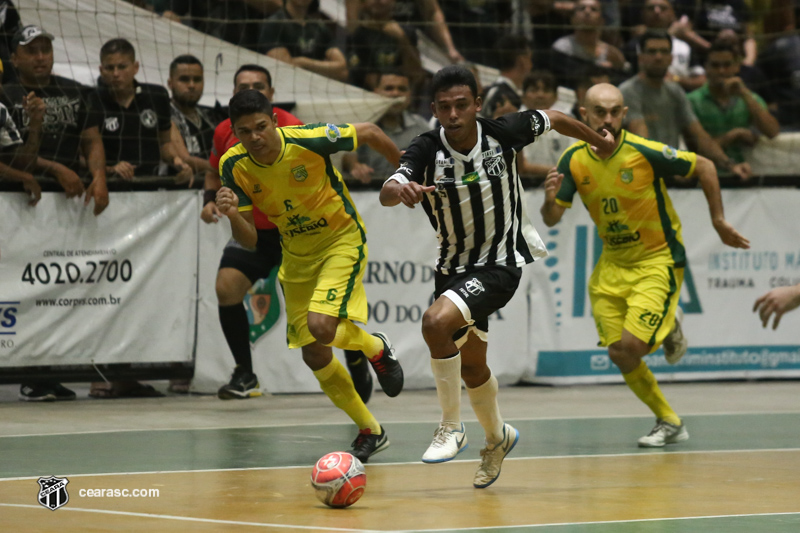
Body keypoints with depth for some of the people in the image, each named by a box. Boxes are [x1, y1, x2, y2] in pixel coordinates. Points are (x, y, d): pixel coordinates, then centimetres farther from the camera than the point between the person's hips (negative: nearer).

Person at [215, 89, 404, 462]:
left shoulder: (308, 140, -27)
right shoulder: (234, 167, -15)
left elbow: (369, 133, -9)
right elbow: (249, 241, -11)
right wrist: (233, 215, -33)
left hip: (342, 239, -5)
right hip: (296, 253, 5)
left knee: (320, 326, -27)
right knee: (315, 356, 6)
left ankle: (376, 348, 8)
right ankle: (370, 431, 26)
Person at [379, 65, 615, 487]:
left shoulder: (502, 132, -17)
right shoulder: (427, 150, -16)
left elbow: (552, 119, 4)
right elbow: (386, 193, -34)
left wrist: (599, 141, 20)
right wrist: (400, 189, -59)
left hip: (501, 263, -4)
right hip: (454, 265, 4)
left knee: (437, 322, -28)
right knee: (470, 364, 20)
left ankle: (451, 428, -12)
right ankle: (497, 437, 49)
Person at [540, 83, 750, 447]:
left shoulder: (644, 152, -20)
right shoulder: (573, 160, -7)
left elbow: (704, 167, -8)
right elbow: (552, 219, -5)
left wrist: (718, 221, -4)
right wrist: (551, 199, -28)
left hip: (657, 261, -5)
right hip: (612, 264, 5)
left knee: (631, 346, -19)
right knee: (618, 355, -2)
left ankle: (670, 328, 16)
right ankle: (669, 423, 18)